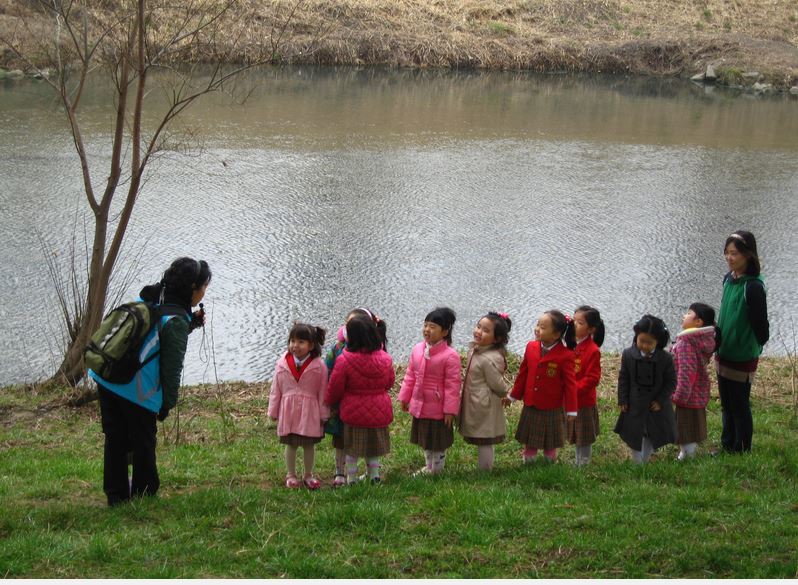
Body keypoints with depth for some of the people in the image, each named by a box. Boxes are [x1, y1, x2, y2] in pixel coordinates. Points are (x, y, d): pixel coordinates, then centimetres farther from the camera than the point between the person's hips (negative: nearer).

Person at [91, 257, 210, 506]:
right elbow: (172, 366, -9)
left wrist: (191, 323, 16)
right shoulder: (177, 320, -12)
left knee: (115, 439, 17)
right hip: (138, 390, -8)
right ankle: (144, 495, 22)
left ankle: (116, 495, 27)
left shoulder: (148, 297, 11)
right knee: (143, 443, 10)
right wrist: (168, 402, 2)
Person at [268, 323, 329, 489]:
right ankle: (290, 475, 24)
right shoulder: (282, 364, -3)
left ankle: (308, 475, 26)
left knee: (309, 444, 11)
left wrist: (323, 414, -3)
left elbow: (323, 392, -4)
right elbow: (276, 389, 4)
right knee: (290, 444, 11)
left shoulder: (318, 366, -9)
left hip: (310, 411, -1)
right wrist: (273, 411, 5)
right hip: (288, 410, 1)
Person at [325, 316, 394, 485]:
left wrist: (329, 401, 12)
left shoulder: (344, 361, -21)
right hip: (379, 413, 3)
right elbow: (390, 382, 8)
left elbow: (335, 389, -10)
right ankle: (374, 475, 26)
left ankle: (351, 478, 20)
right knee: (373, 446, 21)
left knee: (352, 449, 13)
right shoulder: (384, 359, -9)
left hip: (353, 413, -3)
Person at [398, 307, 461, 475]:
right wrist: (404, 397, 9)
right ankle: (429, 466, 40)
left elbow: (452, 385, -18)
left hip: (438, 409, -7)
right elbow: (410, 376, 8)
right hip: (419, 405, 7)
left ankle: (437, 470, 26)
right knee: (424, 438, 22)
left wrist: (450, 410, -18)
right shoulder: (418, 350, -2)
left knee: (438, 442, 10)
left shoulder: (450, 356, -20)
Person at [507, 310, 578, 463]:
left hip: (552, 409, -4)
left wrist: (571, 410, -12)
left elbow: (570, 383, -13)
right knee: (529, 442, 16)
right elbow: (523, 374, 7)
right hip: (530, 406, 4)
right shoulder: (531, 347, -4)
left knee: (550, 444, 13)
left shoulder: (566, 355, -18)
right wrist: (513, 396, 14)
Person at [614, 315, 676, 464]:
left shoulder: (665, 358, -15)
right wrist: (623, 400, -5)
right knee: (634, 435, 11)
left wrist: (661, 400, -13)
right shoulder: (628, 354, -11)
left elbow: (671, 381, -7)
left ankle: (645, 461, 32)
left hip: (656, 406, 0)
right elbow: (623, 379, -3)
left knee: (652, 436, 14)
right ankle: (637, 463, 27)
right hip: (634, 405, 1)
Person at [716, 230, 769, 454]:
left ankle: (742, 451, 21)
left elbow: (761, 326, -16)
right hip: (724, 355, 8)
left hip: (742, 359, -8)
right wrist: (719, 345, 14)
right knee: (726, 405, 19)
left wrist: (753, 349, -4)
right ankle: (727, 447, 33)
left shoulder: (753, 287, -23)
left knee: (740, 406, 6)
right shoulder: (729, 279, 2)